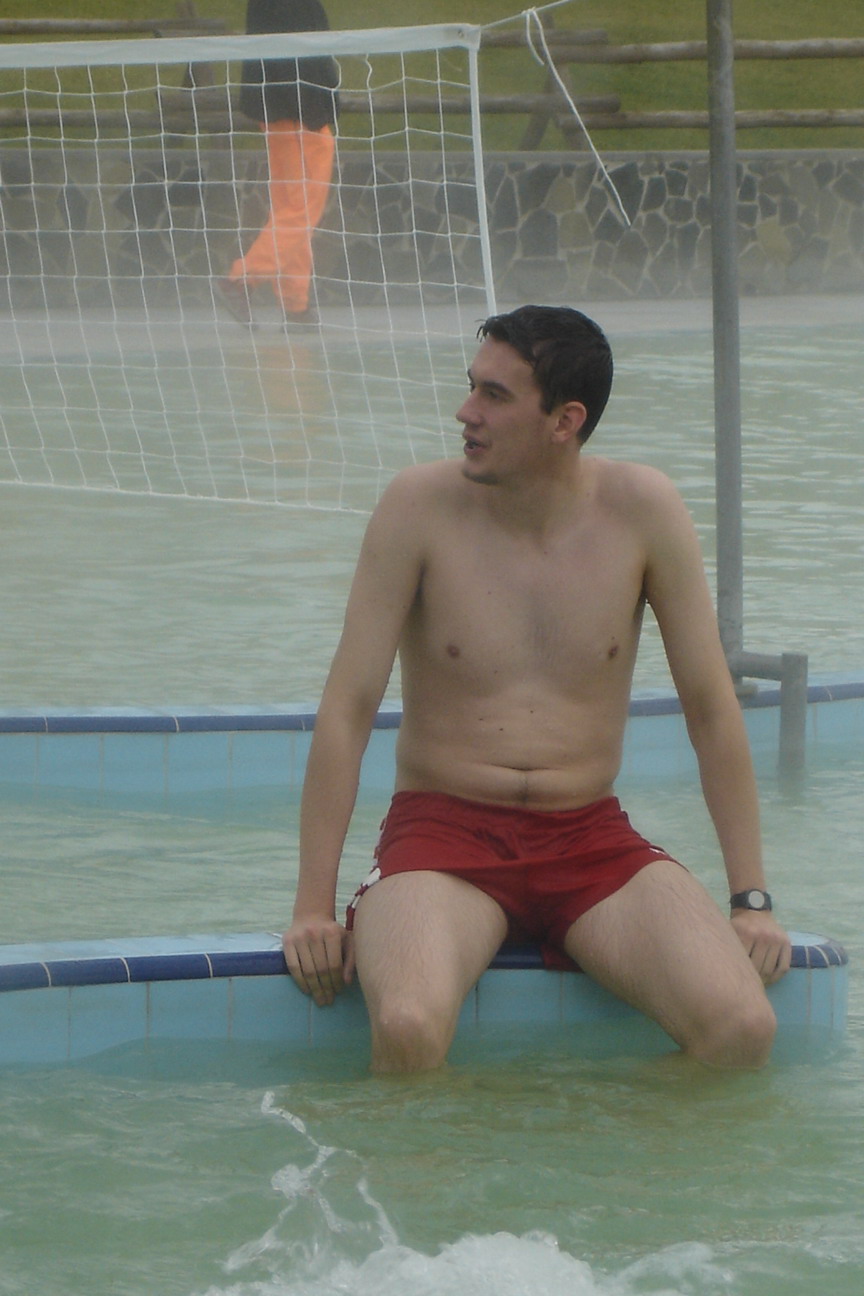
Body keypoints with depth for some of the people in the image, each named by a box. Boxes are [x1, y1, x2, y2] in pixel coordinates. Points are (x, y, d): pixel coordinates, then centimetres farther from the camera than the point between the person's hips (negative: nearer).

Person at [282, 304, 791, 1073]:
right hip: (444, 834, -2)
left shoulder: (642, 511, -3)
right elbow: (347, 708, -6)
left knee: (744, 1029, -22)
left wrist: (751, 900, 0)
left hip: (592, 838, 2)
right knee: (409, 1027, -34)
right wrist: (314, 907, -10)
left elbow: (711, 707, 3)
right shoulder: (421, 508, -7)